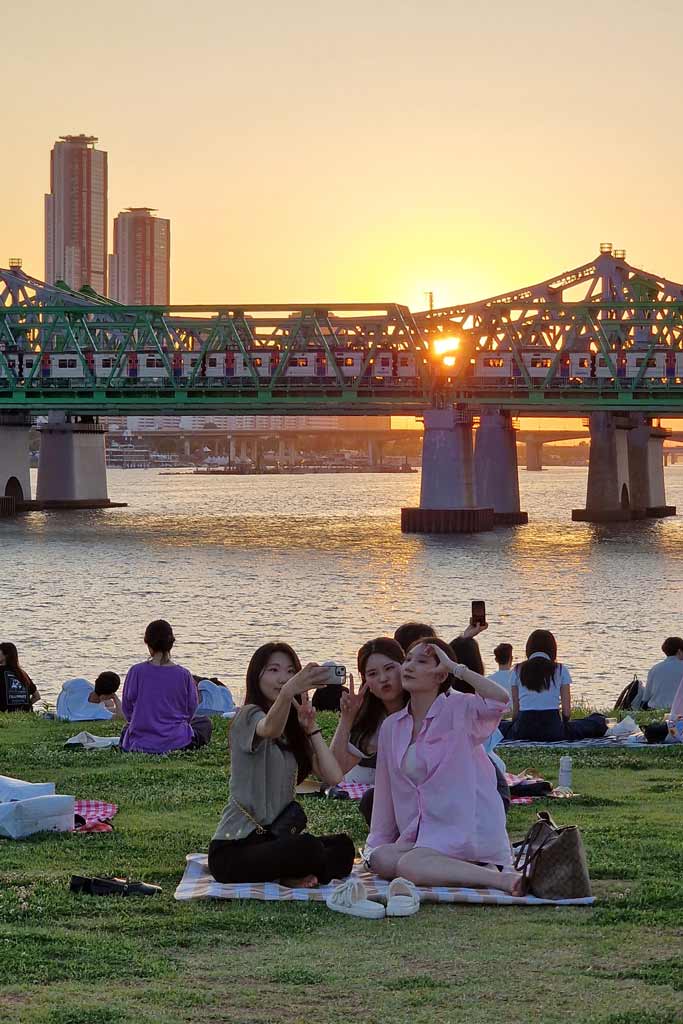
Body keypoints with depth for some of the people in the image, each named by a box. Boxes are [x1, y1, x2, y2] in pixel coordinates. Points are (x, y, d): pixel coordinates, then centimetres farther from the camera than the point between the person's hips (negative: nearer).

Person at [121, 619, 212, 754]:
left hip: (140, 743, 1)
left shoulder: (136, 672, -10)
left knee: (126, 729, 39)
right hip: (177, 741, -1)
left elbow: (127, 708, 0)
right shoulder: (183, 674, -8)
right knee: (205, 723, 28)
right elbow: (191, 709, 2)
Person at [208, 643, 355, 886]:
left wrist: (311, 727, -6)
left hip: (274, 838, 7)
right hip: (232, 848, -7)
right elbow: (269, 729, -34)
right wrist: (288, 692, -54)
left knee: (343, 847, -18)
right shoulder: (249, 716, -6)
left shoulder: (296, 733, 16)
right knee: (307, 848, -32)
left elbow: (333, 777, 1)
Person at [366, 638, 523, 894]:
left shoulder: (459, 710, -5)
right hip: (423, 834, 7)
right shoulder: (391, 726, 13)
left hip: (467, 829, -7)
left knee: (407, 865, -29)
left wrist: (455, 668, -17)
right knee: (380, 858, -21)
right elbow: (385, 791, 17)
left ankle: (507, 879, -22)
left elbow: (500, 700, -27)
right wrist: (377, 843, 15)